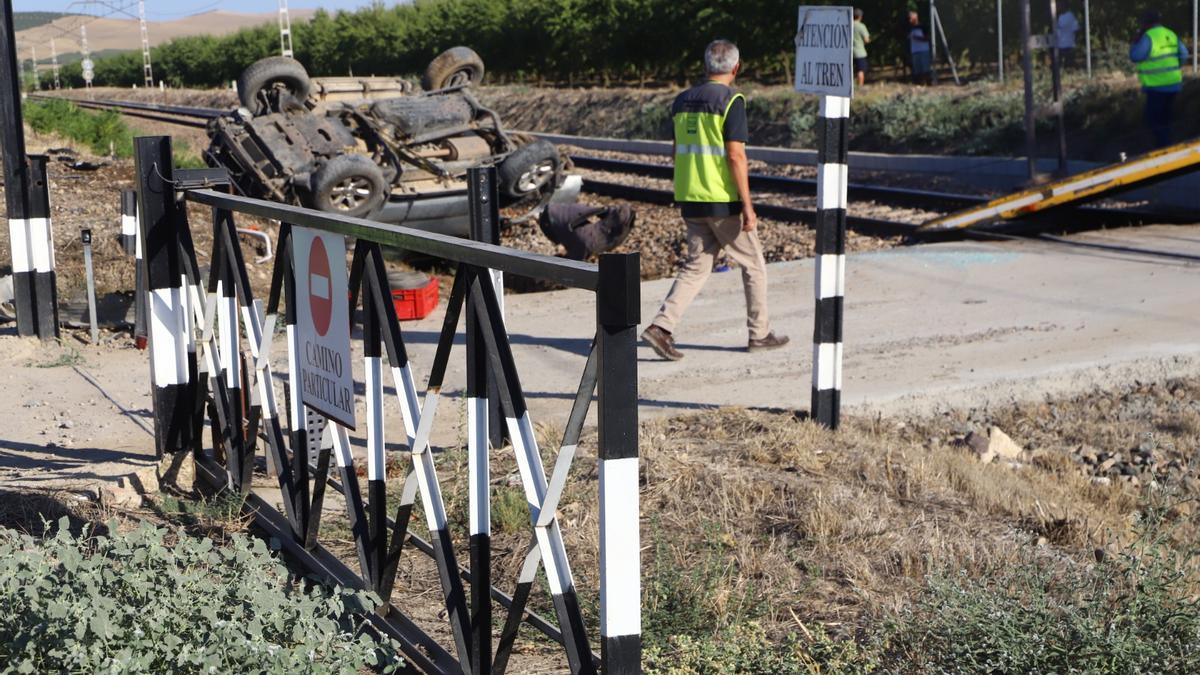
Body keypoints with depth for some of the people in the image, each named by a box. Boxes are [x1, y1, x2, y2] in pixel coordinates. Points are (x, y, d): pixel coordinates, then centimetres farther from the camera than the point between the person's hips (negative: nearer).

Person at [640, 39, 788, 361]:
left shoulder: (682, 101, 9)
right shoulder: (731, 101, -12)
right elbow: (735, 156, -18)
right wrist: (747, 205, -15)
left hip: (690, 201, 6)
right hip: (724, 201, -6)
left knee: (695, 267, 11)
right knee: (753, 263, 11)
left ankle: (661, 326, -5)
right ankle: (759, 333, 19)